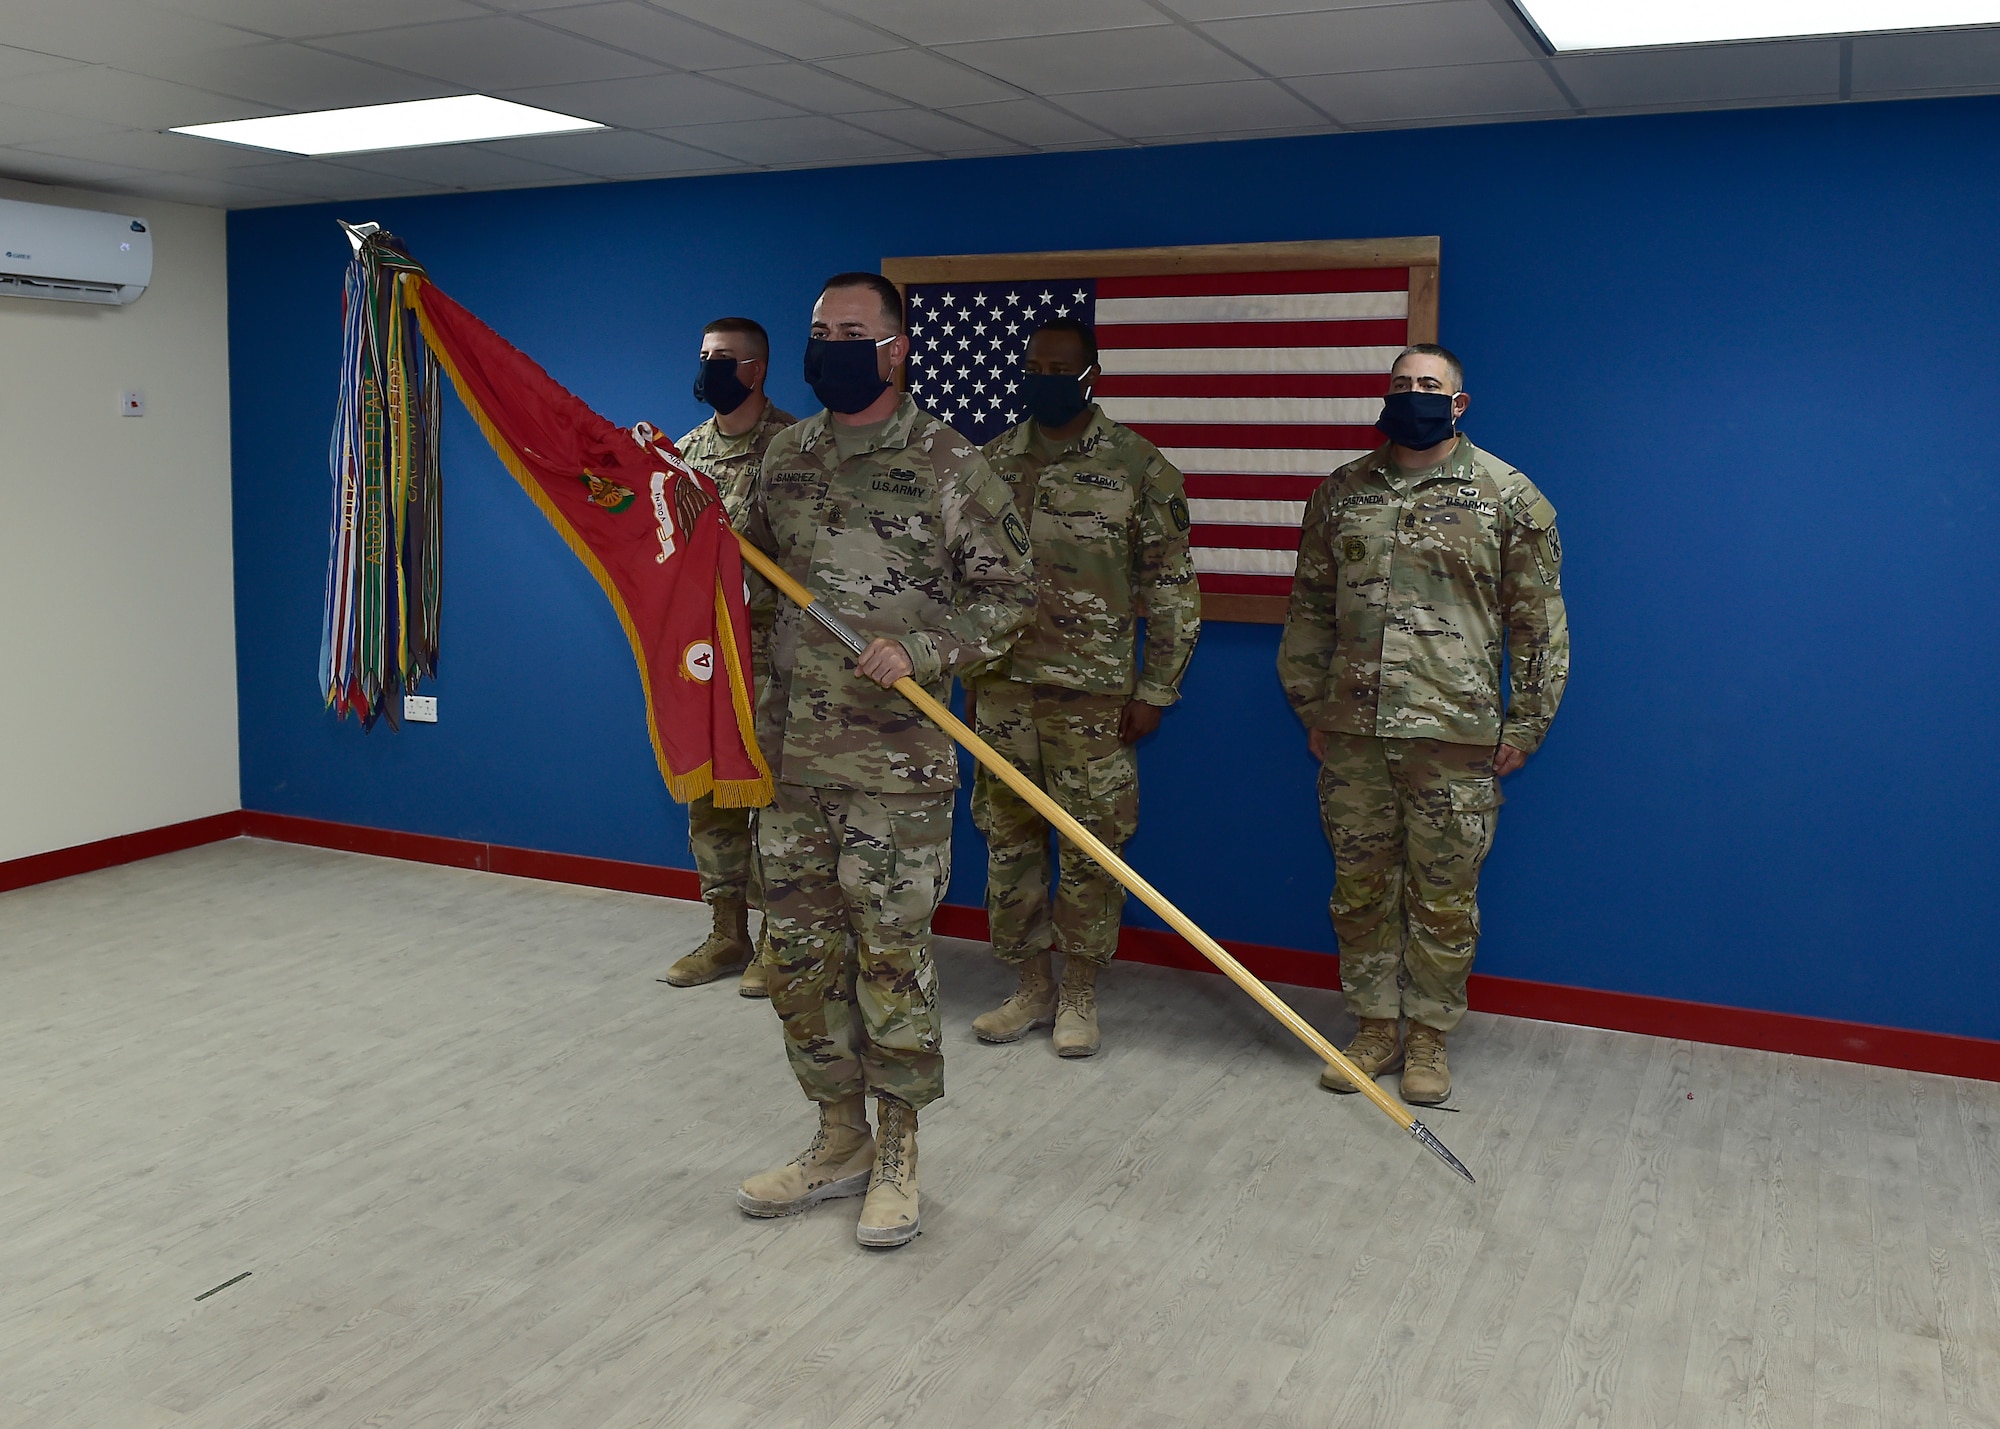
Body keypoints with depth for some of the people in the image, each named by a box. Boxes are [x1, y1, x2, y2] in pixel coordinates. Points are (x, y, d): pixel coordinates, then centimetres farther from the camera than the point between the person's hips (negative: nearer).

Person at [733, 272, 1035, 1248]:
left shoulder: (947, 464, -5)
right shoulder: (787, 455, 12)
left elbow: (1008, 592, -4)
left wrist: (919, 652, -17)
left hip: (895, 762, -6)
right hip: (789, 752, 6)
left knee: (891, 952, 1)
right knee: (799, 952, 11)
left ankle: (897, 1156, 18)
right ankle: (841, 1140, 27)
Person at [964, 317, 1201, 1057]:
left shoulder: (1137, 466, -4)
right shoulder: (994, 460, 8)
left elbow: (1171, 588, -3)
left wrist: (1155, 689, -6)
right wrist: (970, 674, 13)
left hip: (1092, 692, -4)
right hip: (1001, 685, 4)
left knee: (1091, 849, 3)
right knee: (1009, 842, 10)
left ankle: (1079, 995, 18)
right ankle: (1032, 987, 24)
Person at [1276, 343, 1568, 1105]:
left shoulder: (1509, 496, 0)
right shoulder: (1341, 491, 9)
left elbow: (1538, 621, 1)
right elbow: (1310, 608, 14)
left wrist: (1525, 724, -2)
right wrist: (1311, 708, 11)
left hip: (1455, 734, -3)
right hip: (1352, 730, 3)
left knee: (1443, 897, 5)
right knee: (1360, 887, 11)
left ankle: (1428, 1038, 21)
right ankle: (1375, 1029, 25)